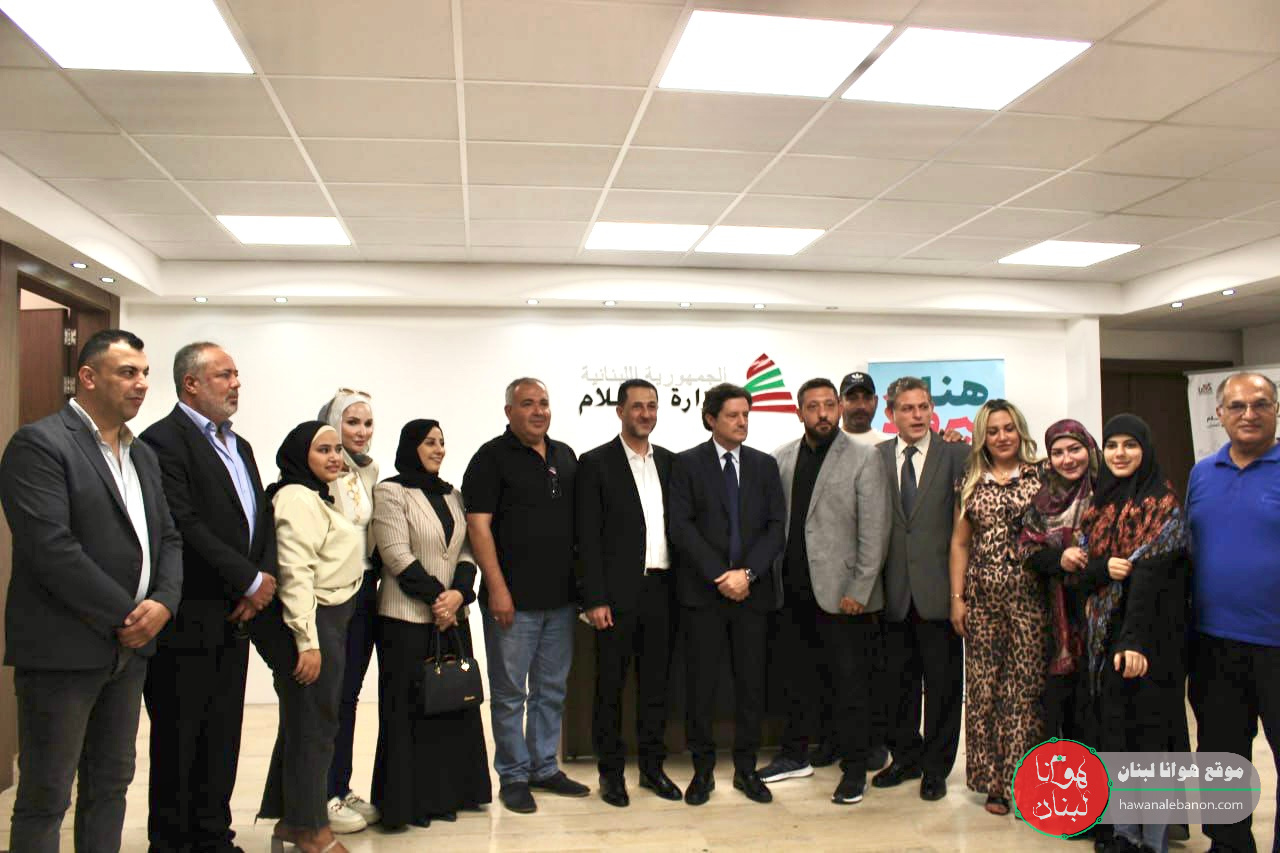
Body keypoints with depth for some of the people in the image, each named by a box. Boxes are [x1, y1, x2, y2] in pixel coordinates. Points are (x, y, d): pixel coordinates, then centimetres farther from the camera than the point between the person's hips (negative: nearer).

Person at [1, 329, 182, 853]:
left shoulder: (142, 455, 13)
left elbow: (168, 538, 12)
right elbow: (51, 549, -20)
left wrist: (163, 603, -7)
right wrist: (125, 616, -15)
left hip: (129, 647, 8)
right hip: (63, 650, -7)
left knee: (111, 784, 16)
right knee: (45, 798, 4)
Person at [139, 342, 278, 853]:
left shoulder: (239, 446, 16)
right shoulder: (164, 439, -11)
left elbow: (263, 519, 15)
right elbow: (186, 526, -19)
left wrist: (266, 579, -2)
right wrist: (250, 581, -14)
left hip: (235, 618, 8)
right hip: (189, 620, -8)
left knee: (222, 739, 14)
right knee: (178, 740, 4)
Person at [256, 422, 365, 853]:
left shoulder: (319, 498, 18)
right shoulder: (297, 498, -14)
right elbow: (296, 573, -21)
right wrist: (308, 641, -23)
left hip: (329, 622, 10)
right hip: (309, 624, -10)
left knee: (302, 723, 17)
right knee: (313, 725, 0)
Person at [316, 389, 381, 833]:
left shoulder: (369, 472, 14)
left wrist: (374, 580, 13)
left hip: (364, 592, 7)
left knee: (349, 693, 13)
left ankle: (342, 788, 24)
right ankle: (325, 797, 12)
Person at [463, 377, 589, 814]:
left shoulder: (565, 456, 12)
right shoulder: (492, 457, -6)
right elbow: (478, 525, -11)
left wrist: (582, 581, 11)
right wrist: (497, 588, -17)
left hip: (560, 597, 6)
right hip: (513, 598, -6)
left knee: (552, 689, 15)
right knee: (510, 692, 5)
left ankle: (544, 767, 28)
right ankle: (513, 775, 18)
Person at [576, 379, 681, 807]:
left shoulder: (670, 462, 11)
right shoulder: (595, 463, -3)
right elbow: (588, 537, -7)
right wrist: (595, 599, -12)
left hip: (662, 590, 4)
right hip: (618, 593, -4)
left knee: (656, 682, 13)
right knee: (610, 684, 6)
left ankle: (652, 765, 26)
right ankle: (611, 772, 19)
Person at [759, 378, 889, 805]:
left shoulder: (863, 458, -4)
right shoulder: (781, 458, 8)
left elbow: (874, 531, -7)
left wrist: (859, 591, -11)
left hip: (842, 593, -4)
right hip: (793, 591, 4)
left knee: (850, 684, 4)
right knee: (798, 678, 16)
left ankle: (854, 768, 17)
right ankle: (795, 755, 31)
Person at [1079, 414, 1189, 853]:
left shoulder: (1162, 504, -7)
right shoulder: (1100, 504, 12)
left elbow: (1151, 573, -17)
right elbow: (1081, 565, 9)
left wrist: (1135, 639, -24)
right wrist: (1102, 568, -15)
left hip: (1147, 635, -5)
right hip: (1103, 632, 6)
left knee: (1147, 731, -1)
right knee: (1112, 729, 9)